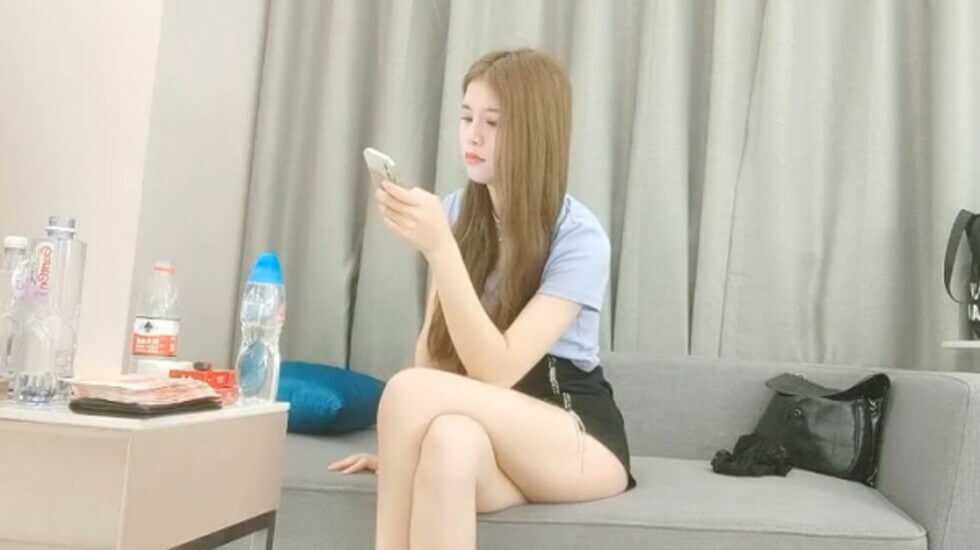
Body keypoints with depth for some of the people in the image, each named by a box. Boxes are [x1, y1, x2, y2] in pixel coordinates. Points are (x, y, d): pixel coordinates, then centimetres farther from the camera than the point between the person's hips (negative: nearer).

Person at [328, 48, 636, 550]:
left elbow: (496, 370, -23)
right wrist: (403, 442, -7)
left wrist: (439, 247, -30)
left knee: (408, 390, -30)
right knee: (449, 441, -35)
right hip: (489, 427, 4)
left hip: (582, 438, -3)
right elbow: (433, 343, 3)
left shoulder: (579, 238, -15)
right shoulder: (457, 213, 2)